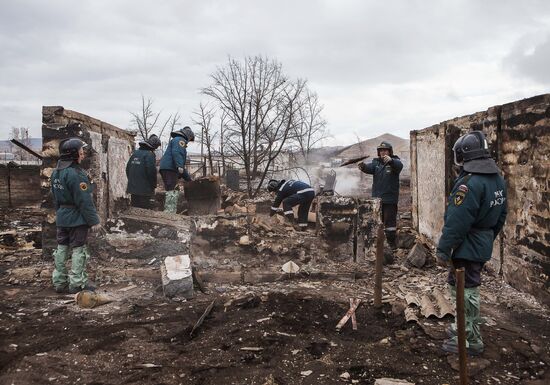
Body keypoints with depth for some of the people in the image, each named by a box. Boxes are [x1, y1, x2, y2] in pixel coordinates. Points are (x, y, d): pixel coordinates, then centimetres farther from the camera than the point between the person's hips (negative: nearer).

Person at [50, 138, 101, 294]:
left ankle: (59, 281, 23)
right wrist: (94, 221, -16)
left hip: (62, 218, 8)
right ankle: (77, 284, 6)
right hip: (77, 218, -8)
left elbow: (55, 198, 15)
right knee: (79, 249, 1)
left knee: (62, 248, 14)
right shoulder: (76, 174, -21)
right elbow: (85, 201, -21)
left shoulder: (56, 172, 7)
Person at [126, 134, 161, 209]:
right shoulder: (149, 154, -12)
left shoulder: (135, 153, 12)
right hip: (144, 189, -8)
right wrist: (154, 185, -6)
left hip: (132, 188, 8)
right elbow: (152, 171, -19)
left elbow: (127, 168, 16)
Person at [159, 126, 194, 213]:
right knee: (172, 192, -15)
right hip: (170, 168, -10)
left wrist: (188, 178, 37)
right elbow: (176, 153, -20)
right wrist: (179, 166, -30)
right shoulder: (180, 140, 2)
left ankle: (168, 212, 15)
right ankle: (169, 213, -21)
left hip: (166, 169, 10)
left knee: (173, 193, 13)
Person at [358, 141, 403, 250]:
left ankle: (391, 241, 9)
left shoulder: (394, 161, -2)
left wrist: (390, 160, -48)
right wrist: (363, 166, -38)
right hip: (377, 198, 4)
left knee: (390, 220, -1)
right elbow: (369, 168, -13)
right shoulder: (376, 162, 8)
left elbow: (399, 165, -26)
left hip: (390, 199, -4)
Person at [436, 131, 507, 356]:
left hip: (466, 248, -9)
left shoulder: (470, 183, -24)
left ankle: (471, 341, 16)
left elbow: (456, 223, -25)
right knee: (460, 287, 22)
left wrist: (443, 249, -17)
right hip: (483, 245, 9)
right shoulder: (498, 179, 7)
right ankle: (463, 328, 36)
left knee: (466, 292, 3)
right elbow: (500, 216, 15)